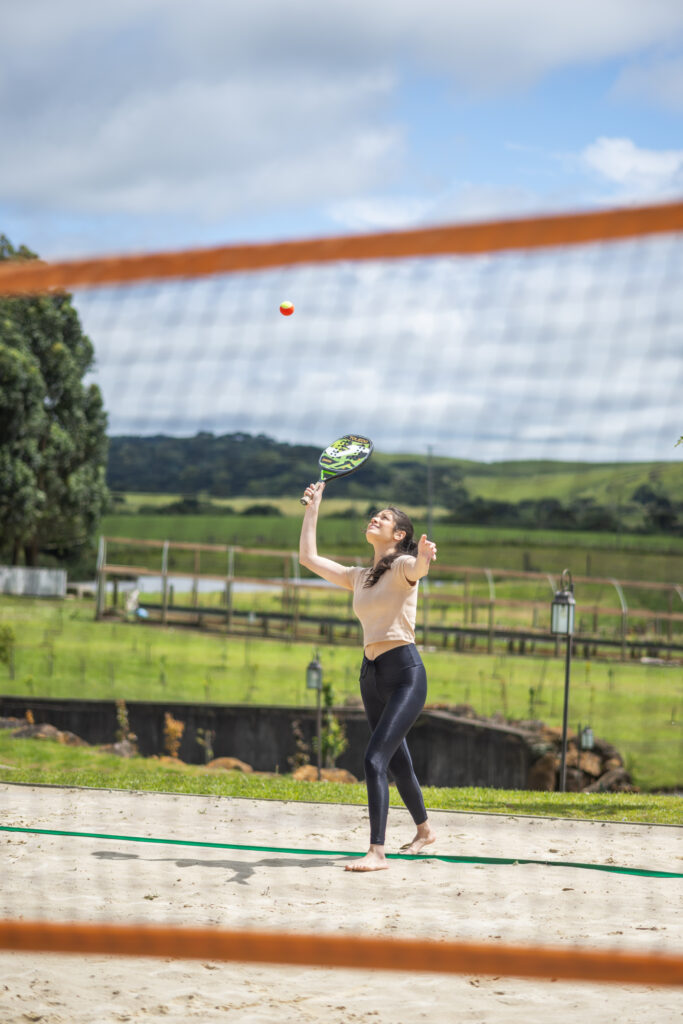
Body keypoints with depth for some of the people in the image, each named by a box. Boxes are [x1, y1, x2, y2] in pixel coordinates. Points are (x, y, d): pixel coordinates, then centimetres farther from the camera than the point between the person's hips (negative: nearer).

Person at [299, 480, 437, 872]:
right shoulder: (359, 576, 16)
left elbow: (419, 568, -30)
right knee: (397, 761, 19)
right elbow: (308, 557, 19)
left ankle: (377, 852, -21)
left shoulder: (402, 567, -5)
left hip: (405, 672, -8)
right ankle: (425, 829, 40)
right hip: (372, 674, 8)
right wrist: (313, 507, 19)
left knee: (375, 758, -19)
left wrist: (425, 557, -55)